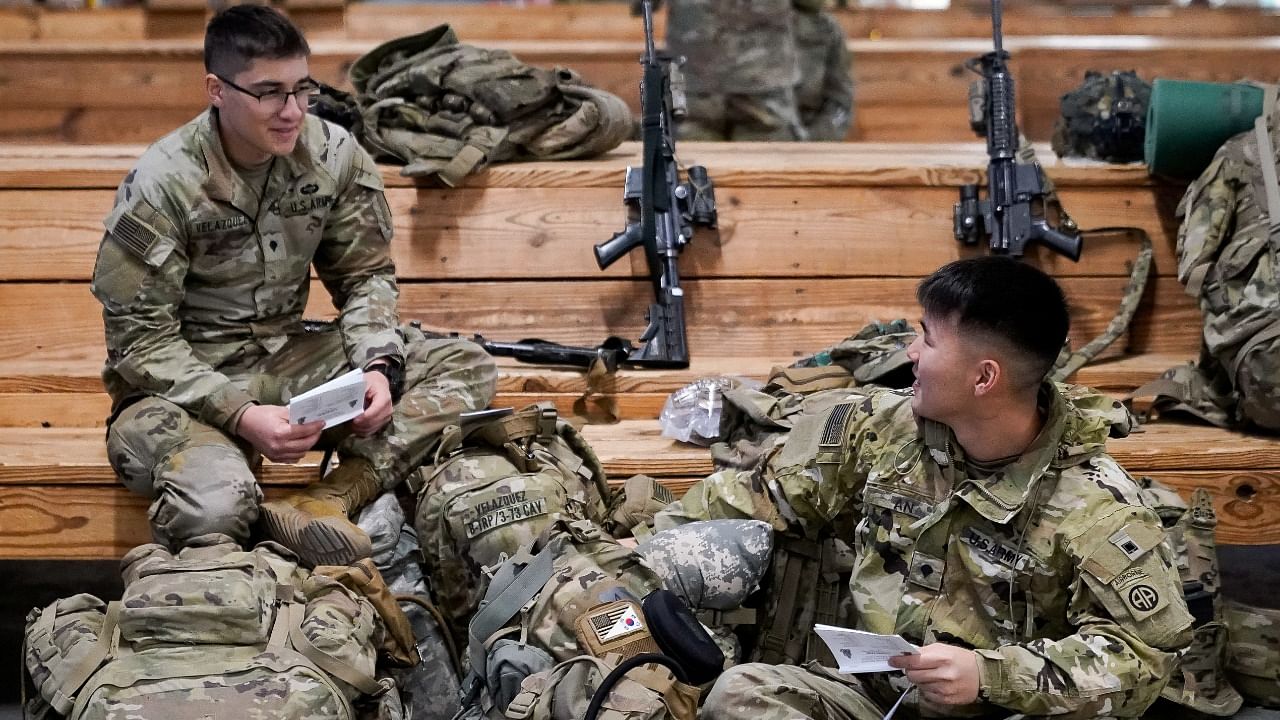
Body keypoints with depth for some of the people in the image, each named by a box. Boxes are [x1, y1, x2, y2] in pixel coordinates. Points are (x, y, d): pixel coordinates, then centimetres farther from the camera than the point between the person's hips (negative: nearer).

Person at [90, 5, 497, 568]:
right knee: (214, 504, -39)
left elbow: (365, 275, 6)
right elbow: (140, 341, -15)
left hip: (287, 361, 6)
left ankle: (325, 502, -28)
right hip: (184, 387, -6)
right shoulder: (160, 185, -18)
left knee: (467, 368, -13)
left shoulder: (335, 156, -5)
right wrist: (239, 414, -27)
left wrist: (377, 366, -14)